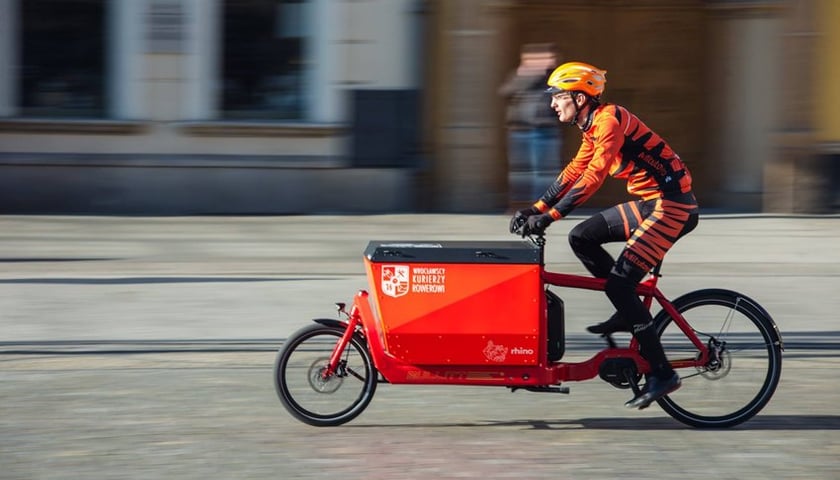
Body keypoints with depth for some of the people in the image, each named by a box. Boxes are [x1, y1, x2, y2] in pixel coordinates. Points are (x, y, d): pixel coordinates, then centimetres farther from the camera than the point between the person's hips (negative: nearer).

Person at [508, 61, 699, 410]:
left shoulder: (610, 119, -17)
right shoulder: (592, 129, 13)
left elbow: (594, 176, -27)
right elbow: (573, 172, 18)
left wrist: (551, 216, -30)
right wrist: (536, 209, 8)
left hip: (672, 204, -10)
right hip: (649, 202, 10)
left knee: (619, 282, -14)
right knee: (582, 238, 6)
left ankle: (661, 373, -10)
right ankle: (630, 313, 11)